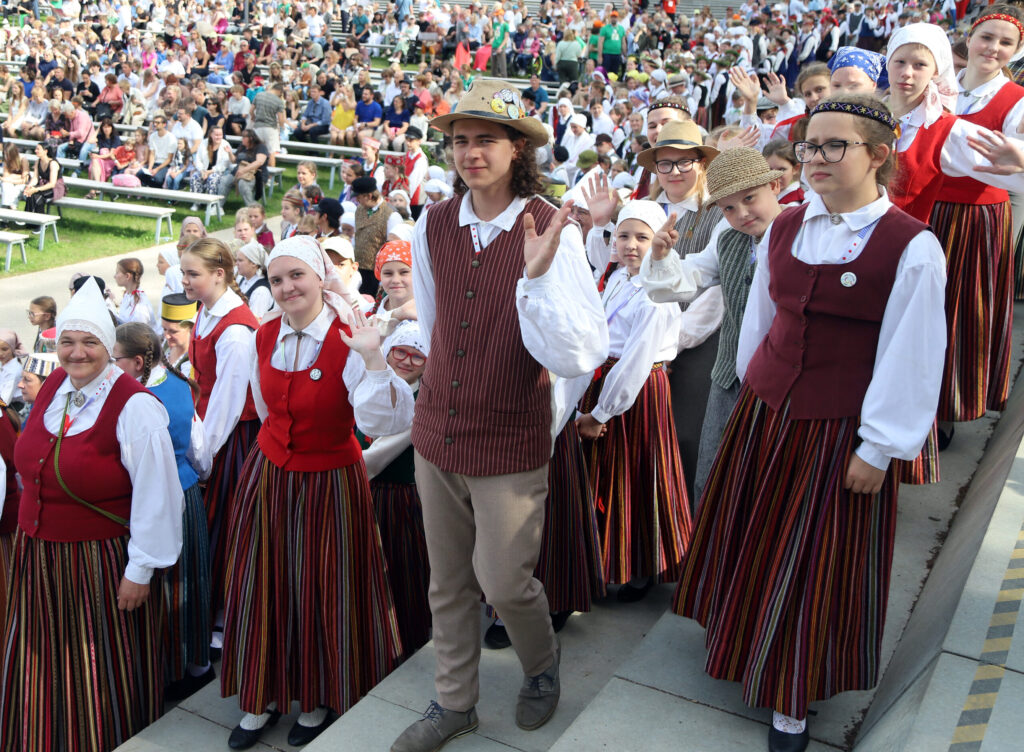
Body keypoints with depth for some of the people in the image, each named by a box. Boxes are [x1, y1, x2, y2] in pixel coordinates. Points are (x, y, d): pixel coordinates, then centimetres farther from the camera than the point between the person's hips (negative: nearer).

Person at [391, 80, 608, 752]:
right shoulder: (433, 226, -2)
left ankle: (542, 664, 39)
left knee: (504, 582, 6)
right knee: (448, 582, 16)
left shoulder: (553, 232, -16)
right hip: (437, 432, 5)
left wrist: (538, 274, -37)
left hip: (510, 443, -4)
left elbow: (579, 357, -25)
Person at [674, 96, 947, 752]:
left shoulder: (912, 249, -14)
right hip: (765, 413, 5)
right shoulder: (785, 228, 2)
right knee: (748, 540, 19)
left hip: (837, 434, -5)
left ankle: (791, 698, 29)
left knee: (812, 563, 8)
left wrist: (879, 450, -10)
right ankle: (743, 639, 46)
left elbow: (908, 360, -12)